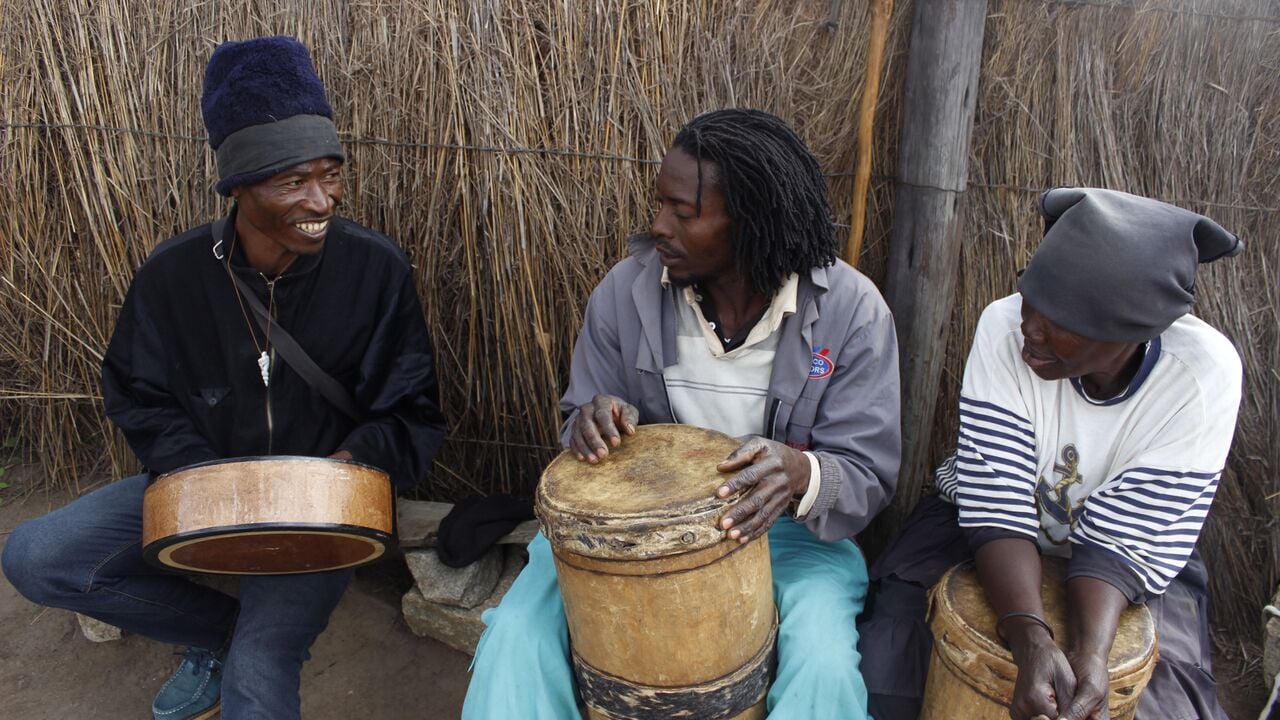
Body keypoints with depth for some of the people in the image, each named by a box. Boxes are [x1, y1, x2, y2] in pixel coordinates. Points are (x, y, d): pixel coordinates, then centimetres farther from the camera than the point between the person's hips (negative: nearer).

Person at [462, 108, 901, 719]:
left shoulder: (851, 311, -15)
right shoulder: (625, 291, -8)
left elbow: (867, 477, -12)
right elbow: (585, 426, 4)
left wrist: (801, 474, -36)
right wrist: (594, 421, -22)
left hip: (785, 527, -1)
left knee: (823, 669, -28)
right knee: (519, 636, -20)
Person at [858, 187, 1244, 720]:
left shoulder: (1204, 373, -23)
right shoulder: (1007, 327, -25)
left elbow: (1123, 538, -21)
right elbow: (997, 506, -25)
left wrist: (1091, 653, -39)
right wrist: (1032, 640, -39)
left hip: (1137, 562, 1)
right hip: (984, 530, 0)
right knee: (888, 662, -21)